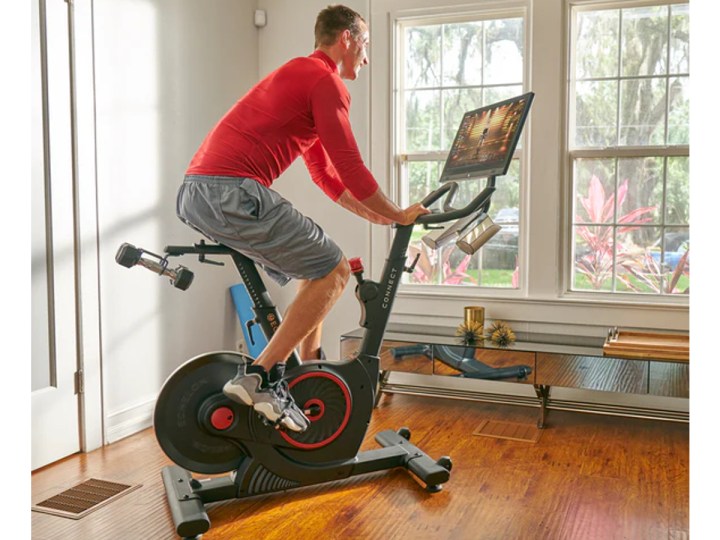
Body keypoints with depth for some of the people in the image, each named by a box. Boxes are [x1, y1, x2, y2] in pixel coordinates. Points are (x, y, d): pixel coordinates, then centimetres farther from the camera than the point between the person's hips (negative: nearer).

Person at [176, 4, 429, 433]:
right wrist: (399, 216, 7)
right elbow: (350, 168, -7)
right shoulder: (327, 81, -2)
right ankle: (260, 377, -6)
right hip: (234, 192, -10)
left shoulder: (298, 76, 29)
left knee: (315, 267, 21)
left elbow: (326, 174, 31)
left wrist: (380, 217, 29)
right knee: (334, 270, -2)